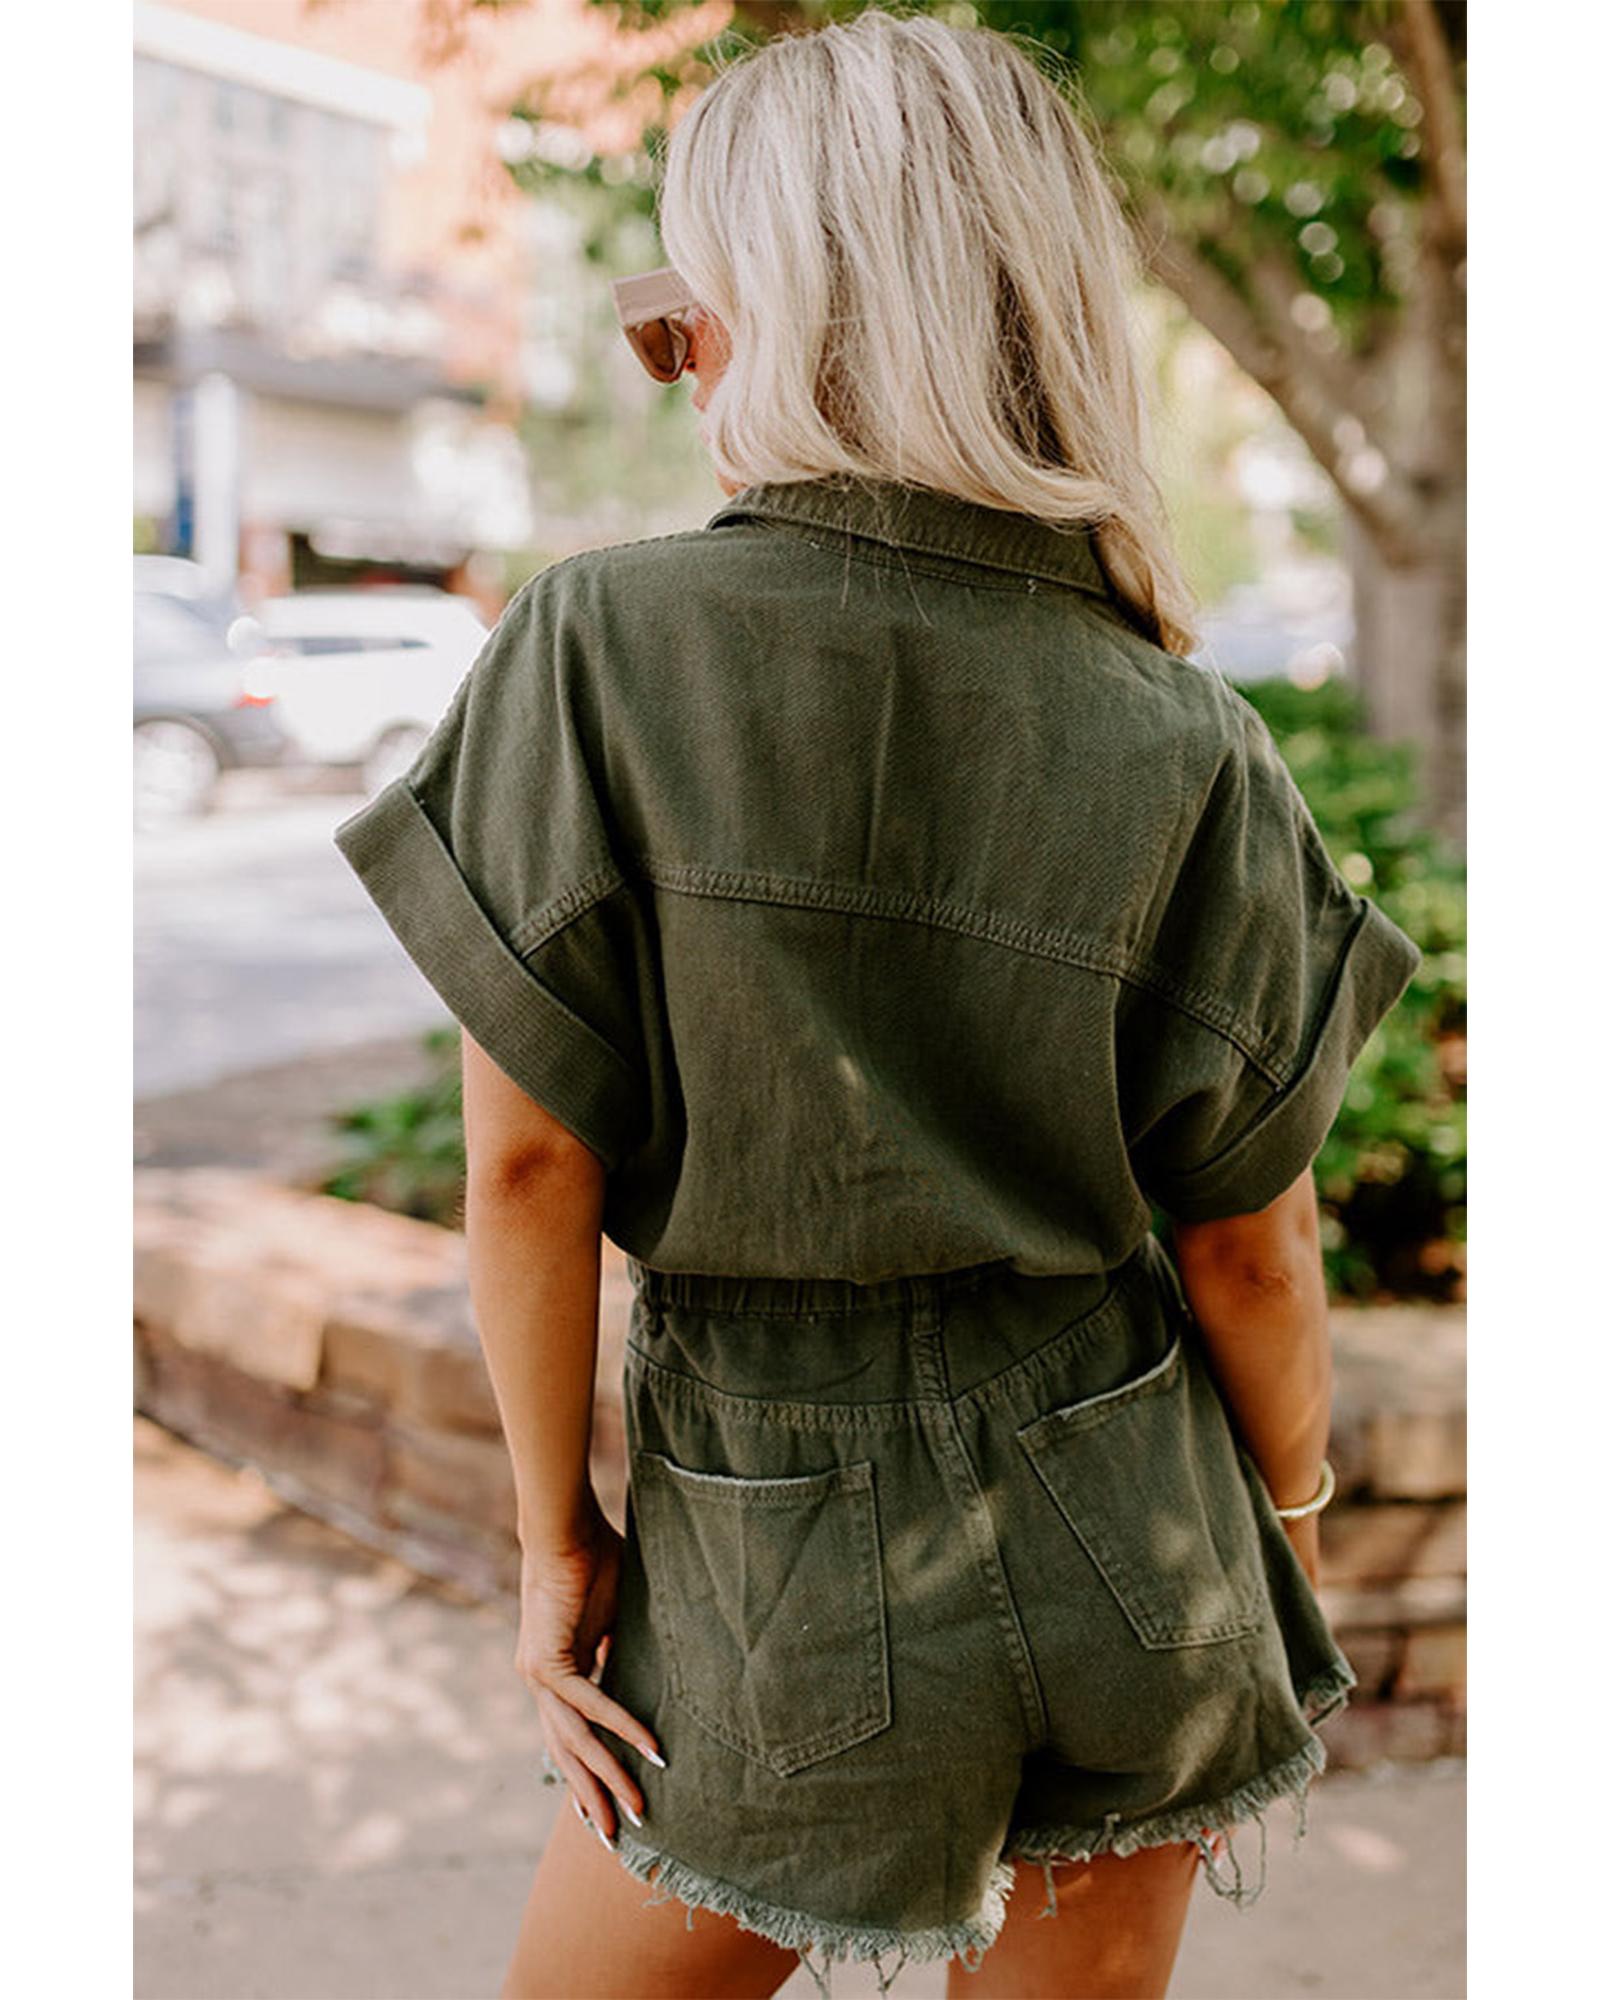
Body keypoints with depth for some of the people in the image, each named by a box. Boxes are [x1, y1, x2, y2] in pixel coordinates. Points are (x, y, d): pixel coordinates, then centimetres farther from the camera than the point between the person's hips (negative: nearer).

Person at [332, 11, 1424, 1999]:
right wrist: (1290, 1526, 13)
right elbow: (1251, 1243, -4)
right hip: (1129, 1527, 3)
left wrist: (556, 1537, -1)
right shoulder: (1186, 750, -10)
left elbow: (527, 1164, -14)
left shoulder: (593, 650, -15)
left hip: (781, 1561, -2)